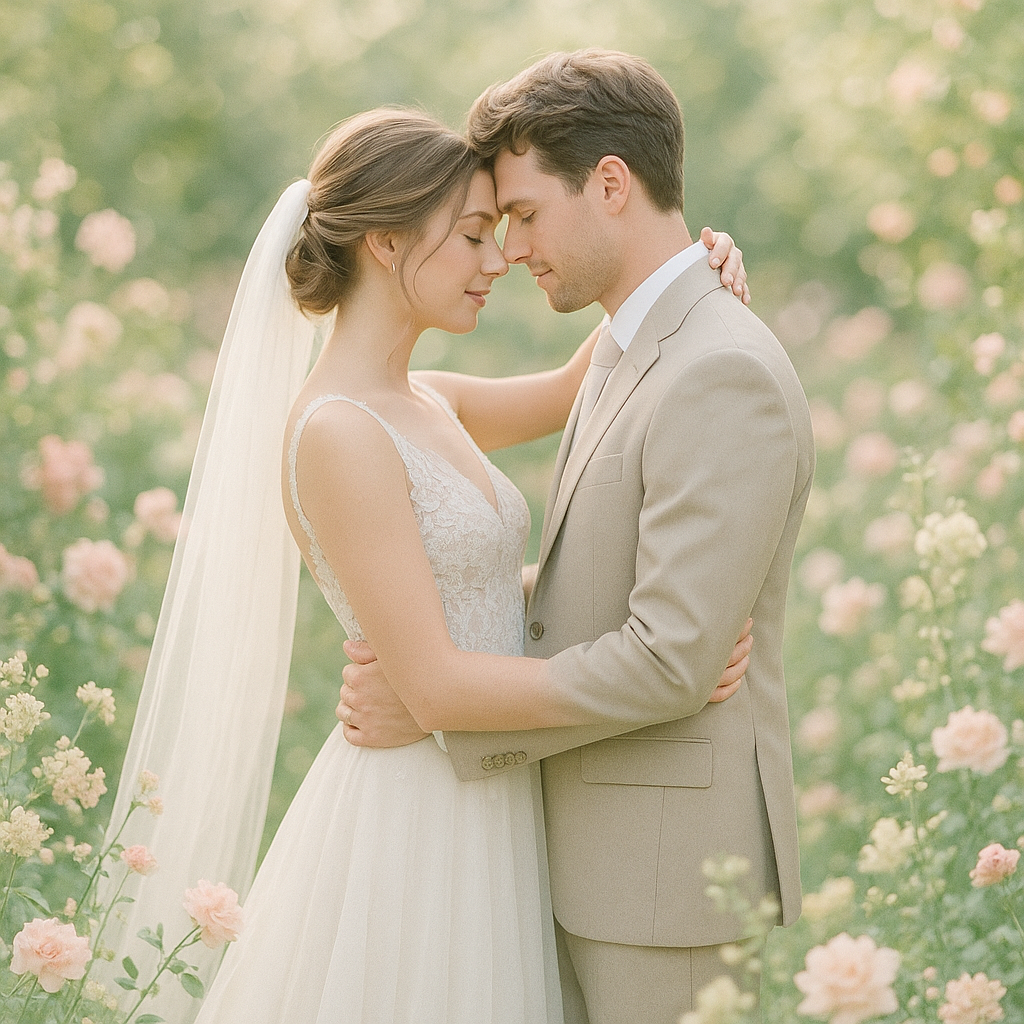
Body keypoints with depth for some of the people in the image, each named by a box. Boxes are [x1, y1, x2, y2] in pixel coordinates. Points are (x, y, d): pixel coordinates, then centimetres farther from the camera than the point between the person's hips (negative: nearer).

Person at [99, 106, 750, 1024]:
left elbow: (572, 391, 24)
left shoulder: (423, 405, 8)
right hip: (411, 831, -9)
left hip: (483, 822, 9)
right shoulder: (337, 433, -18)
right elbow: (435, 680, -21)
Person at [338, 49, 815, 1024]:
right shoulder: (631, 354, 12)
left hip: (675, 869, -9)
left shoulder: (726, 376, -20)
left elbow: (671, 658, -24)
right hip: (591, 854, 9)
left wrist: (433, 704, -16)